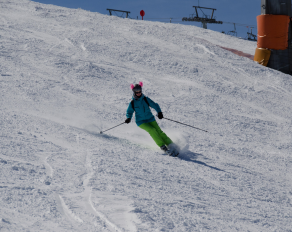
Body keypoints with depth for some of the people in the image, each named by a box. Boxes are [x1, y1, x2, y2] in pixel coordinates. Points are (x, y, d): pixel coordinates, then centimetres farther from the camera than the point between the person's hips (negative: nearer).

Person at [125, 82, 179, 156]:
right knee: (152, 130, -25)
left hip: (150, 119, 2)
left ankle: (171, 145, -8)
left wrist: (159, 112, -18)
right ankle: (163, 147, -22)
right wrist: (128, 118, -11)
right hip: (141, 122, -2)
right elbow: (129, 112, 9)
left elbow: (155, 105, -1)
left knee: (159, 132, -11)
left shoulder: (146, 99, -3)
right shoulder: (132, 103, -4)